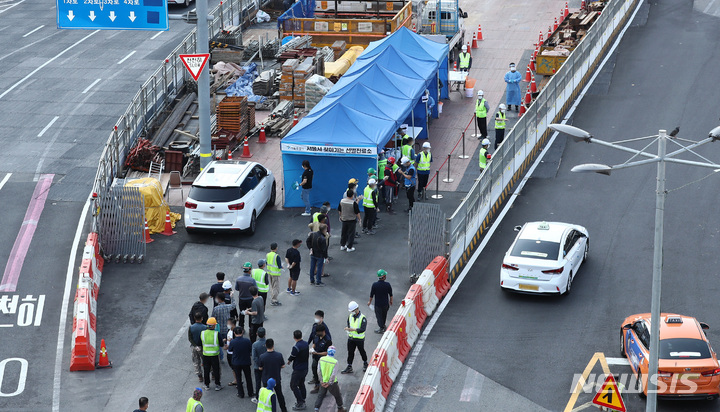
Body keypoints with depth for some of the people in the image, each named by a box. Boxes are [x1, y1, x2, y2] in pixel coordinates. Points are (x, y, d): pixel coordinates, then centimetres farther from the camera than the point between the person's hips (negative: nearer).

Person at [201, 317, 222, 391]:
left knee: (206, 370, 14)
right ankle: (217, 385, 17)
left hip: (205, 355, 2)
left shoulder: (202, 333, -8)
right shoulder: (217, 334, -17)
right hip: (215, 355, -2)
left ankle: (207, 385, 21)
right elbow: (221, 344, -10)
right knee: (216, 370, 11)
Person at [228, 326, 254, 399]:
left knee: (238, 379, 14)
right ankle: (250, 393, 25)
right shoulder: (247, 341, -16)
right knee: (248, 378, 17)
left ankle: (241, 394, 19)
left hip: (236, 363, -1)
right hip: (246, 362, 1)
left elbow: (229, 350, -1)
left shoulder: (232, 342, -19)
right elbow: (251, 351, -4)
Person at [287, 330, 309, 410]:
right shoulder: (306, 344, 1)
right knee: (301, 384, 21)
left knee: (293, 385, 0)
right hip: (305, 368, 8)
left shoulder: (296, 347, -24)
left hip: (298, 370, -8)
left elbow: (291, 358, -14)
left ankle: (300, 403, -2)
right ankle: (302, 401, 28)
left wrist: (289, 361, 8)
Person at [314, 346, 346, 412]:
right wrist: (329, 383, -10)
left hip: (323, 382, 3)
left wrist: (322, 381, 1)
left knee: (321, 395, 13)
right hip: (332, 382, -3)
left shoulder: (321, 359, -9)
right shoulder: (335, 362, -19)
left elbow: (319, 371, -5)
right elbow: (334, 374, -20)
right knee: (337, 395, 18)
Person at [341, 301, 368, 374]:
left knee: (362, 351, 13)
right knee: (350, 352, 7)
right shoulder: (350, 316, 4)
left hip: (359, 339, -5)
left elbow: (363, 329, -24)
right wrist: (347, 328, -9)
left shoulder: (363, 318, -18)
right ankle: (349, 367, 13)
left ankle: (365, 364, 35)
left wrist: (353, 329, -35)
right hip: (351, 338, 5)